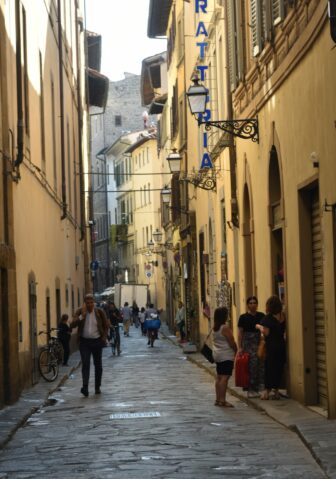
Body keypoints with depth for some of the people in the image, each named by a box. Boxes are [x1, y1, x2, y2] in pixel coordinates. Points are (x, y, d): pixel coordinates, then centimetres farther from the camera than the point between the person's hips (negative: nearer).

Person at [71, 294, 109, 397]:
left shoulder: (99, 312, -1)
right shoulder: (79, 312, -3)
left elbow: (106, 325, 9)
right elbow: (72, 325, -13)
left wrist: (104, 338, -3)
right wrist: (82, 316, -21)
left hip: (97, 341, 1)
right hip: (84, 342, -1)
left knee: (98, 364, 9)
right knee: (85, 364, -12)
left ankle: (97, 387, 21)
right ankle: (85, 387, -20)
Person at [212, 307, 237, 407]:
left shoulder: (214, 328, 8)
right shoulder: (225, 328, -17)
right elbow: (232, 342, -16)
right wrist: (236, 351, 2)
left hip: (217, 355, 9)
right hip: (226, 356, -9)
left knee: (219, 377, 13)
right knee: (225, 377, -10)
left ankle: (218, 399, 17)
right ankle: (222, 400, -13)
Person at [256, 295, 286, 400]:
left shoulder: (268, 318, -13)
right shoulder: (282, 317, 5)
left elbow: (266, 332, -19)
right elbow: (283, 331, 9)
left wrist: (259, 327, -2)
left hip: (271, 346, -6)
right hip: (282, 344, 6)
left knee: (269, 367, 0)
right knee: (279, 367, 10)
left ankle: (267, 391, 2)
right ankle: (276, 391, 13)